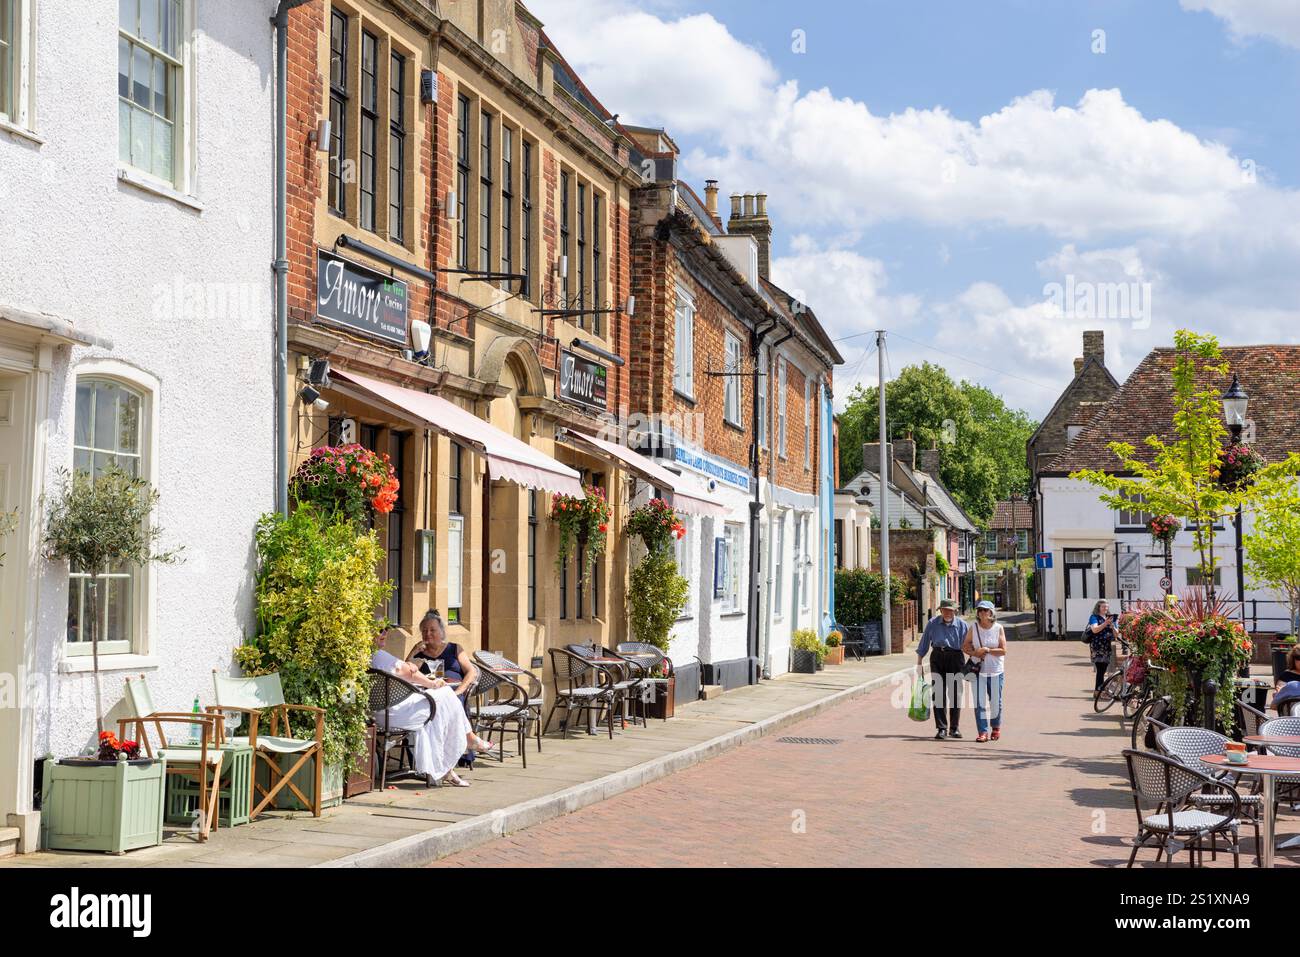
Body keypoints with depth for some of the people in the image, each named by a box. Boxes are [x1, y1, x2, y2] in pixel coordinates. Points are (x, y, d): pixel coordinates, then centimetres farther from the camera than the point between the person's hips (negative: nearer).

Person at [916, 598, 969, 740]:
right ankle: (942, 729, -2)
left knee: (955, 694, 2)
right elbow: (923, 644, 9)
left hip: (956, 659, 0)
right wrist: (919, 663, 8)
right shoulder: (932, 623, 4)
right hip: (937, 658, 0)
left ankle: (954, 728, 14)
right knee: (938, 693, -5)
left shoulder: (962, 625, 2)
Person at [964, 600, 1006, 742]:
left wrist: (987, 650, -18)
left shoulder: (999, 629, -3)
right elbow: (965, 646, 7)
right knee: (979, 702, -5)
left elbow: (1003, 650, -7)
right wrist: (974, 653, -11)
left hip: (995, 670, -1)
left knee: (995, 701, 8)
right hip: (978, 670, 1)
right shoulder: (974, 628, 1)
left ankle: (996, 726, 31)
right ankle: (983, 732, -2)